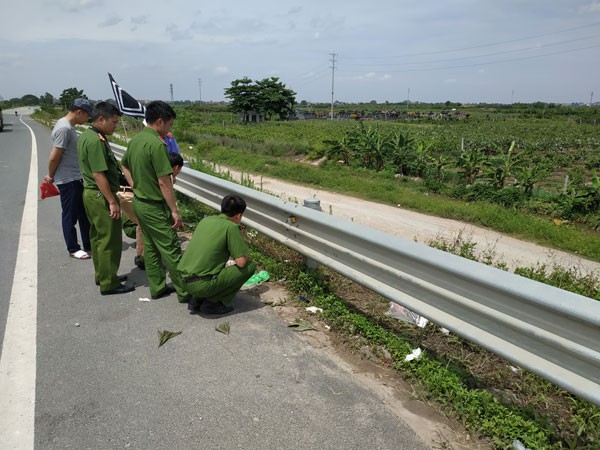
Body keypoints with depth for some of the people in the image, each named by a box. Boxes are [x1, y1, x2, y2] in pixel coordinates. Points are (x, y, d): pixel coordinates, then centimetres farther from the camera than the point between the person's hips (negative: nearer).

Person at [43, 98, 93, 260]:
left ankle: (88, 246, 24)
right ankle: (73, 249, 16)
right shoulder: (64, 128, -19)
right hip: (68, 180, -9)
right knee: (70, 216, 4)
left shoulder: (69, 126, 11)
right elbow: (54, 157, -19)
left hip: (77, 178, 9)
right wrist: (51, 177, -5)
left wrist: (52, 176, 13)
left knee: (84, 213, 14)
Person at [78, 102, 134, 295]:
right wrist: (112, 202, -22)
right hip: (101, 196, -11)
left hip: (91, 193, 11)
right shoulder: (96, 140, -20)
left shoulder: (86, 136, 12)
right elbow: (98, 174, -24)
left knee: (98, 237, 18)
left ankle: (102, 275, 31)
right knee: (109, 240, -3)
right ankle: (109, 284, 5)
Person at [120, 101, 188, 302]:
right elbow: (164, 182, -23)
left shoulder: (135, 139, 6)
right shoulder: (156, 144, -22)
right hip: (154, 206, -9)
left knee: (150, 247, 16)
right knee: (171, 250, -1)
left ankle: (157, 287, 27)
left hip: (139, 202, 9)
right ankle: (185, 292, 8)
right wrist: (175, 211, -17)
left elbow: (124, 165, 21)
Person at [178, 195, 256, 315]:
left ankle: (196, 300, 18)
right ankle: (212, 303, 3)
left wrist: (227, 258, 36)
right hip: (202, 285, -8)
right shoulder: (231, 227, -9)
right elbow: (241, 262, -11)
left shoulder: (205, 220, 13)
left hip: (185, 281, 8)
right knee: (250, 267, 1)